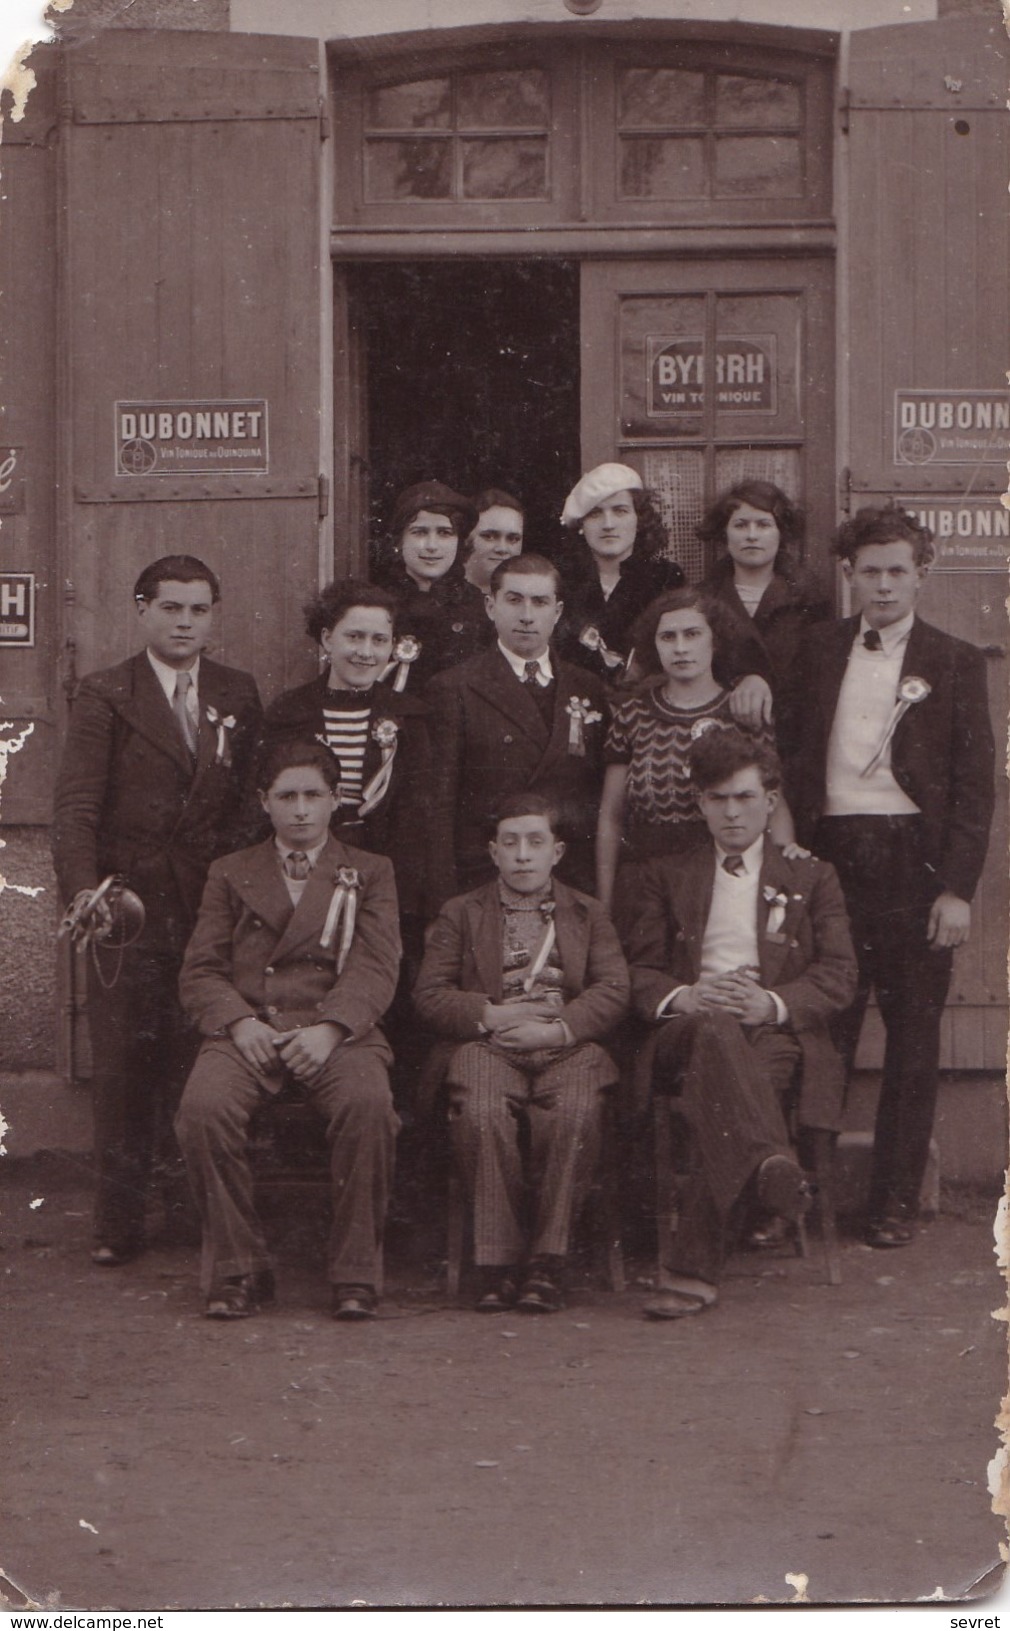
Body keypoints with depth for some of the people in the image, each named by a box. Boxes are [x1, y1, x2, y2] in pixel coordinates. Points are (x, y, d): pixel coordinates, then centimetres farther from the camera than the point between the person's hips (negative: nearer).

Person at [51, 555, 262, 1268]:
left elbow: (251, 800, 12)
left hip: (214, 909, 2)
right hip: (129, 909, -2)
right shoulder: (105, 696, 2)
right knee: (122, 1068, -2)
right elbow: (77, 804, -7)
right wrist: (83, 885, -22)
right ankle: (119, 1225, 4)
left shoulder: (240, 695, 12)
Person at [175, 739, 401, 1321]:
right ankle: (238, 1269, -17)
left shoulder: (370, 873, 17)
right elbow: (200, 972, 11)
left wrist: (329, 1028, -16)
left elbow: (376, 969, 3)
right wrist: (240, 1023, -10)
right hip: (247, 1027, 1)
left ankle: (357, 1273, -22)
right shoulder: (231, 873, 21)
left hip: (338, 1030, -1)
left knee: (368, 1103, -34)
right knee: (204, 1106, -31)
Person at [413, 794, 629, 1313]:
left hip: (568, 1047, 0)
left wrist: (558, 1029, -10)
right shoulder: (461, 914, 20)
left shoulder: (588, 914, 21)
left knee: (575, 1113, -33)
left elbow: (613, 990, 8)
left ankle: (548, 1260, -24)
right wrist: (491, 1015, -7)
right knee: (482, 1113, -34)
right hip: (488, 1046, 0)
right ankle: (498, 1261, -24)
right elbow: (430, 994, 10)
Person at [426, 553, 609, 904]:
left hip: (573, 888, 3)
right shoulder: (455, 689, 1)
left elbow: (604, 798, 14)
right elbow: (441, 806, -3)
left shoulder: (590, 690, 13)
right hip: (482, 885, -3)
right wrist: (445, 898, -10)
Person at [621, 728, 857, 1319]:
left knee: (719, 1093, -38)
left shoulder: (812, 878, 22)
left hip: (776, 1032, 0)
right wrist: (682, 998, -11)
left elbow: (840, 976, 9)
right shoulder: (666, 877, 26)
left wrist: (772, 1003, -12)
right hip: (687, 1030, 1)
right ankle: (770, 1164, -64)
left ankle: (697, 1271, -48)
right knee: (717, 1032, -40)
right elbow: (639, 970, 14)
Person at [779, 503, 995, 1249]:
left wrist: (958, 888, -7)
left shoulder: (954, 662, 4)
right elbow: (793, 758, 11)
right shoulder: (817, 653, 11)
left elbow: (975, 784, 1)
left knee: (913, 1039, 4)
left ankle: (897, 1200, 13)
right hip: (832, 858, 1)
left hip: (915, 862, -1)